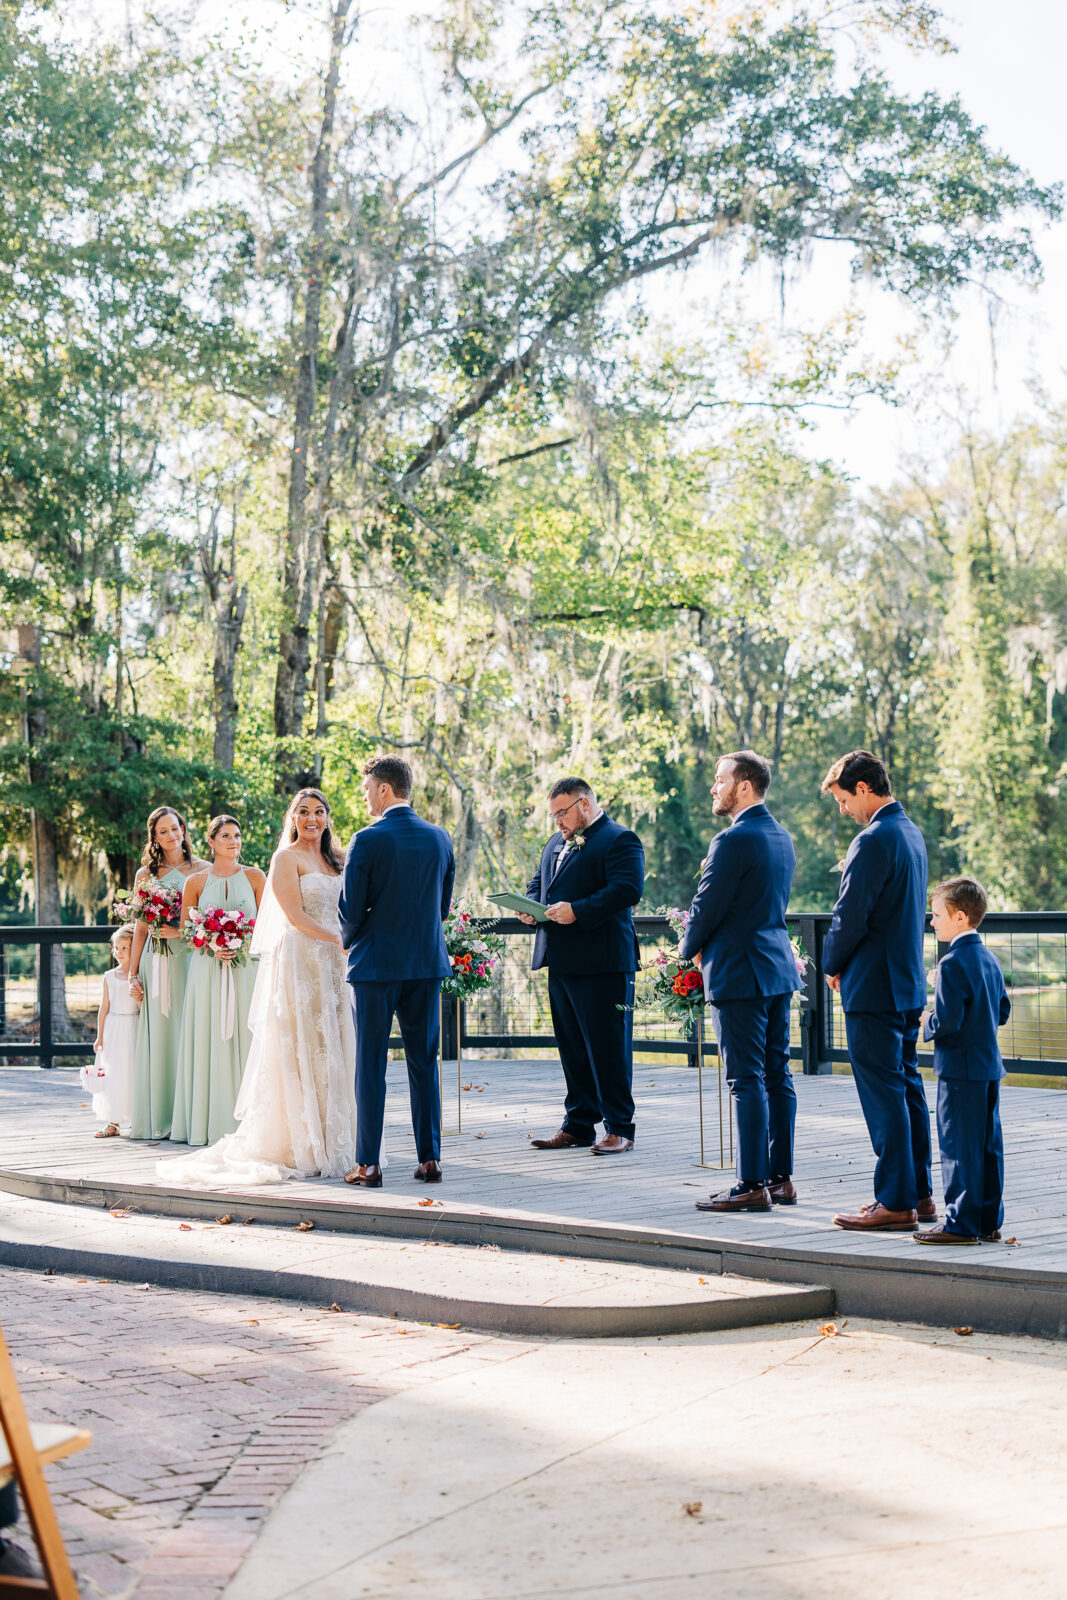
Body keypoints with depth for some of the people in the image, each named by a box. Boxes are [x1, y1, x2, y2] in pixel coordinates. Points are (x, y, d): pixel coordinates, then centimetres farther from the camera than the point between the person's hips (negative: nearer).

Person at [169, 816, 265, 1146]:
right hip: (207, 969, 0)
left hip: (245, 967, 0)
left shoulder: (254, 877, 8)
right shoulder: (196, 881, 8)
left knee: (243, 1040, -3)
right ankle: (209, 1123, 2)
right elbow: (185, 929, 6)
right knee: (208, 1041, -2)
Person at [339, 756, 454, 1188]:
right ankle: (430, 1159, 10)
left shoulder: (367, 841, -12)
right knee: (424, 1063, 10)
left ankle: (368, 1165, 3)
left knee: (370, 1066, 2)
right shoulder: (440, 839, 4)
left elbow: (350, 909, -10)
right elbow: (443, 905, 10)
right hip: (427, 962, 4)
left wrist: (349, 941, 10)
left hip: (376, 963, -4)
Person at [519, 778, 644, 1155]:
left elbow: (627, 889, -19)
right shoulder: (556, 842, 21)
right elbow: (538, 882, 28)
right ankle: (578, 1124, 21)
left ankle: (619, 1128, 4)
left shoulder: (619, 840, -7)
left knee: (608, 1049, -4)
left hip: (602, 965, -8)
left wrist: (577, 911, -25)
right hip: (561, 963, 8)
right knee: (571, 1048, 13)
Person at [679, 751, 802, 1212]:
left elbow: (706, 910, -14)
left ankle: (752, 1186, -3)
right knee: (777, 1075, 11)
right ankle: (781, 1178, 16)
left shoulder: (733, 841, -16)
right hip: (779, 966, 9)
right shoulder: (781, 837, 12)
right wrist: (705, 943, 14)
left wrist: (690, 948, 7)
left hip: (739, 972, -9)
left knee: (747, 1080, -6)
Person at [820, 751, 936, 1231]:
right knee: (907, 1087, 13)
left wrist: (832, 967, -3)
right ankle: (919, 1193, 19)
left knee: (884, 1093, -5)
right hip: (908, 981, 10)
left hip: (873, 987, -10)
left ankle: (895, 1202, -1)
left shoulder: (873, 841, -18)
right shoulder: (911, 832, 12)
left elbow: (849, 918, -18)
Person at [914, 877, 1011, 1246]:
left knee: (959, 1147, -2)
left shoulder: (952, 964, -17)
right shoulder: (989, 959, 10)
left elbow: (947, 1021, -23)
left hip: (960, 1070, -9)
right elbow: (1003, 1011, 17)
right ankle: (989, 1221, 18)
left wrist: (927, 1024, -4)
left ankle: (961, 1224, 2)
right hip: (989, 1067, 9)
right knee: (988, 1145, 12)